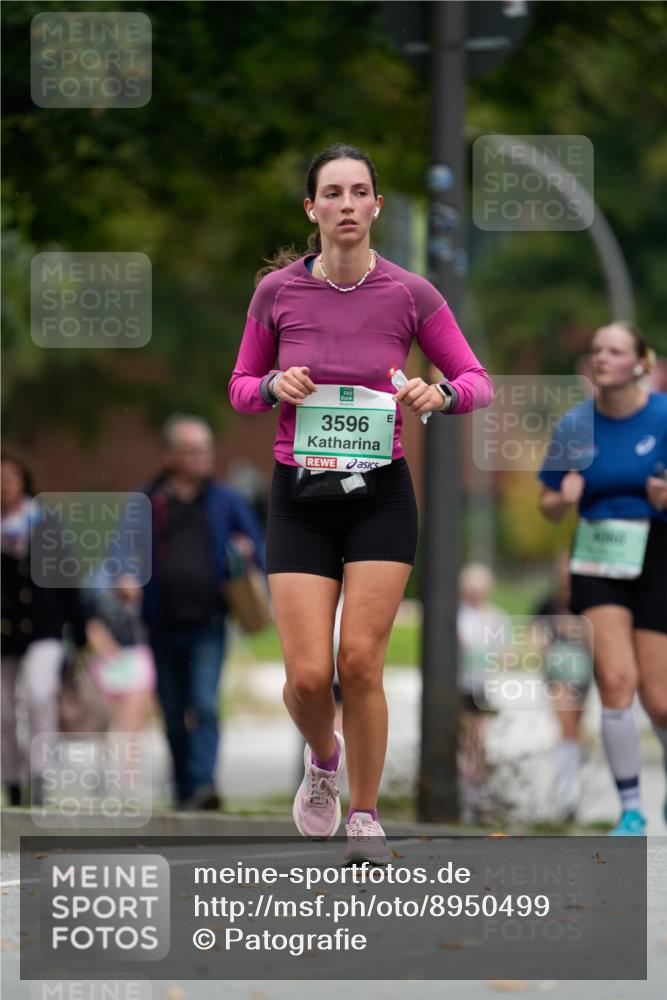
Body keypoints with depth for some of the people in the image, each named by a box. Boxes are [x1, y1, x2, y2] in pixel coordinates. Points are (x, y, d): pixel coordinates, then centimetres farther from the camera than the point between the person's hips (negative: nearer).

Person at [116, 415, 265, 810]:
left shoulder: (225, 501, 8)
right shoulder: (147, 503, 7)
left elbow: (256, 548, 11)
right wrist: (125, 578, -18)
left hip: (208, 625, -2)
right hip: (164, 627, 2)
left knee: (204, 705, -19)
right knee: (174, 715, 8)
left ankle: (203, 783, -28)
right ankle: (184, 792, 19)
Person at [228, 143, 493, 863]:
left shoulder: (410, 294, -6)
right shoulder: (277, 291, -4)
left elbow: (478, 383, 2)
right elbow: (240, 389, 9)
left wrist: (440, 394, -20)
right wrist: (275, 386, -14)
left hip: (381, 497, -1)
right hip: (300, 498, 1)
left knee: (361, 663, -8)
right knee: (308, 674, -8)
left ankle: (364, 818, 10)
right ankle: (323, 758, 27)